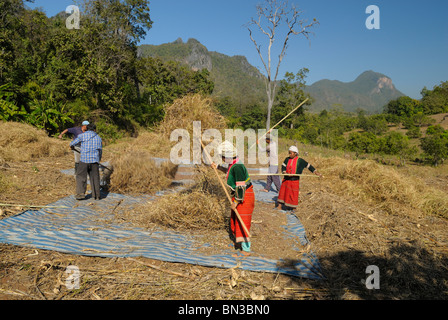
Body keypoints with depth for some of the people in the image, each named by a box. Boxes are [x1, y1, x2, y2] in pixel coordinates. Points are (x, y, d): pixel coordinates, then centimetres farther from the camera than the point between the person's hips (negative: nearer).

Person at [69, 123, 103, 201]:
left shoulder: (83, 135, 2)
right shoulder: (98, 138, 13)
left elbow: (73, 143, 11)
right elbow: (100, 151, 21)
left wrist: (71, 145, 35)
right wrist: (99, 159, 38)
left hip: (84, 159, -3)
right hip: (95, 160, 3)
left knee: (81, 176, 7)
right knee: (95, 177, 8)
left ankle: (81, 193, -2)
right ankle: (96, 195, 9)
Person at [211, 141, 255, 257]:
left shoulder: (237, 167, -25)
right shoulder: (233, 164, 6)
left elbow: (241, 187, -27)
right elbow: (229, 171, 32)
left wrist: (236, 201, -21)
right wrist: (217, 167, 36)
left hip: (244, 197, -10)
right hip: (239, 195, 10)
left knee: (242, 222, -5)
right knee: (235, 220, 20)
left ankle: (246, 249, 4)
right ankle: (239, 242, 37)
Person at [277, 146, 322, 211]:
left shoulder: (300, 160, -7)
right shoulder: (287, 159, 3)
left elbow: (308, 166, -2)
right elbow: (283, 166, -3)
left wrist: (316, 172, -5)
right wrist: (284, 172, -23)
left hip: (294, 180, -4)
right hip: (286, 179, 4)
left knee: (293, 194, 2)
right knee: (282, 192, 7)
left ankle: (294, 208, 18)